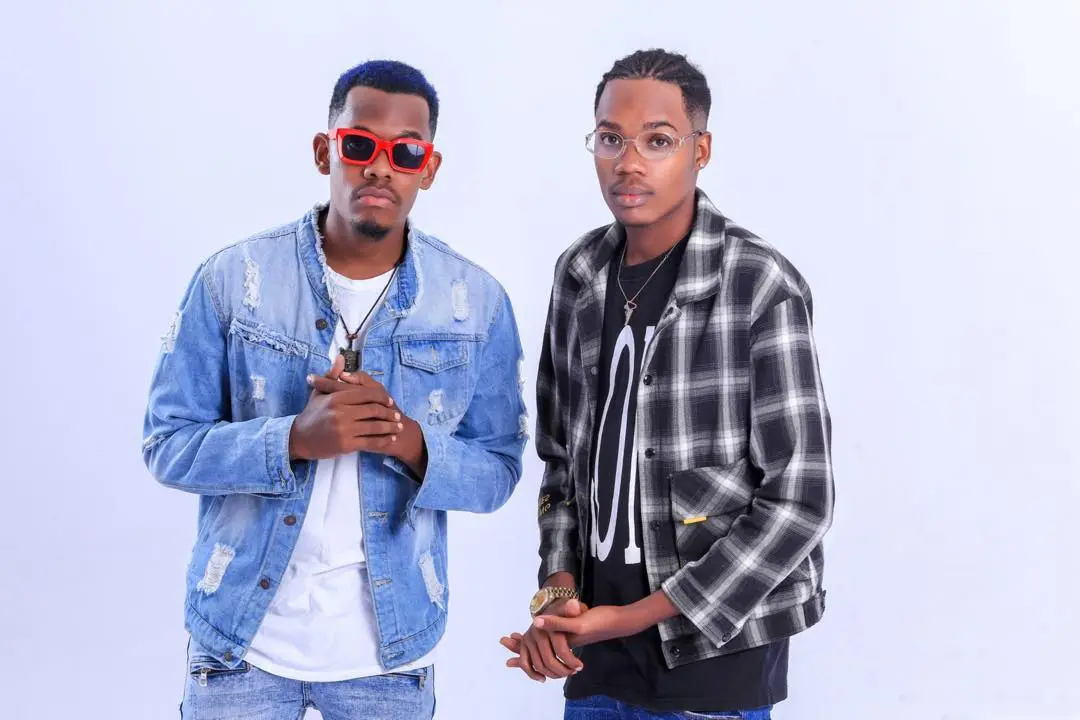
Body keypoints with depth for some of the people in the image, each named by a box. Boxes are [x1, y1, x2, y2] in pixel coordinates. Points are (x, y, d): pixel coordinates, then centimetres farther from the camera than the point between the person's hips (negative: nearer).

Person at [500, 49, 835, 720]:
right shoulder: (581, 274, 2)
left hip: (715, 645, -5)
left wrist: (637, 616, -15)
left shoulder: (761, 286, -14)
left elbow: (800, 500, -15)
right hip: (596, 643, 5)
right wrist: (558, 592, -5)